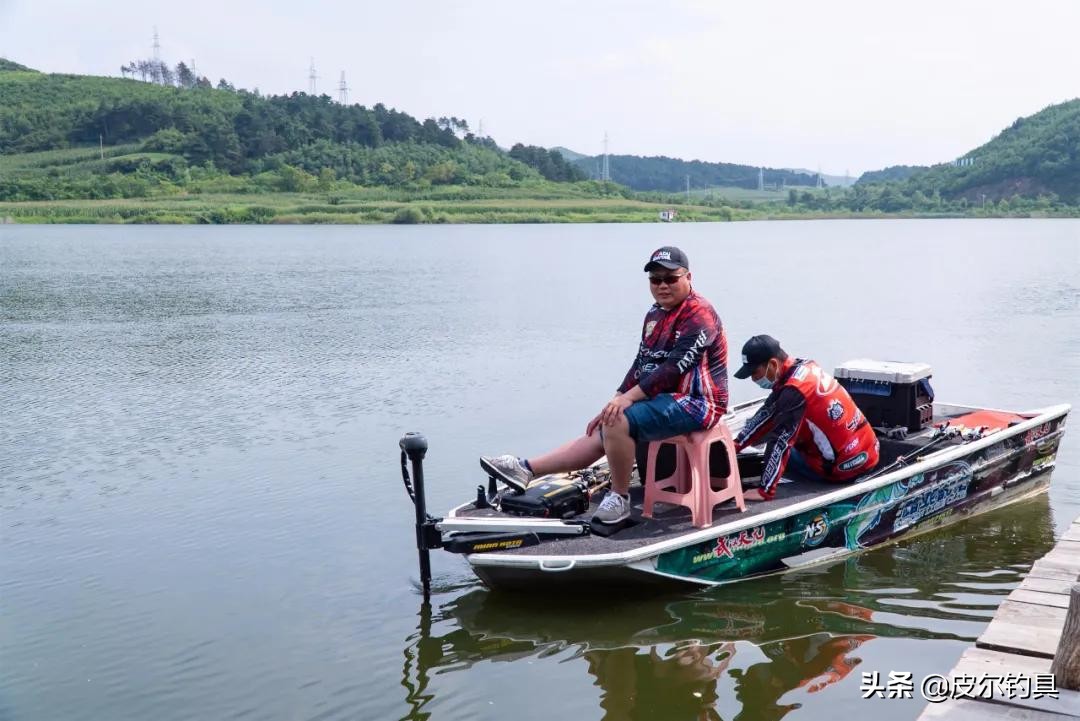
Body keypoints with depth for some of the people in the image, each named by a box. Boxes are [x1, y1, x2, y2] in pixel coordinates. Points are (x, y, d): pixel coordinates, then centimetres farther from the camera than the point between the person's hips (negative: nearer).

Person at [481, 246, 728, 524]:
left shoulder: (699, 315, -14)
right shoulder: (656, 314, 15)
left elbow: (674, 367, -23)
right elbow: (640, 365, 15)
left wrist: (628, 397, -26)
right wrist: (614, 403, 3)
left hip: (695, 402, -9)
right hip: (664, 398, 9)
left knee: (619, 423, -27)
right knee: (603, 430, -3)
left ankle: (619, 498, -11)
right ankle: (526, 469, -5)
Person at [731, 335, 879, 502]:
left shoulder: (794, 390, -23)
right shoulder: (802, 367, 2)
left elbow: (781, 443, -23)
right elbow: (767, 413, 9)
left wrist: (765, 491, -21)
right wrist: (735, 446, 8)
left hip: (845, 466, -8)